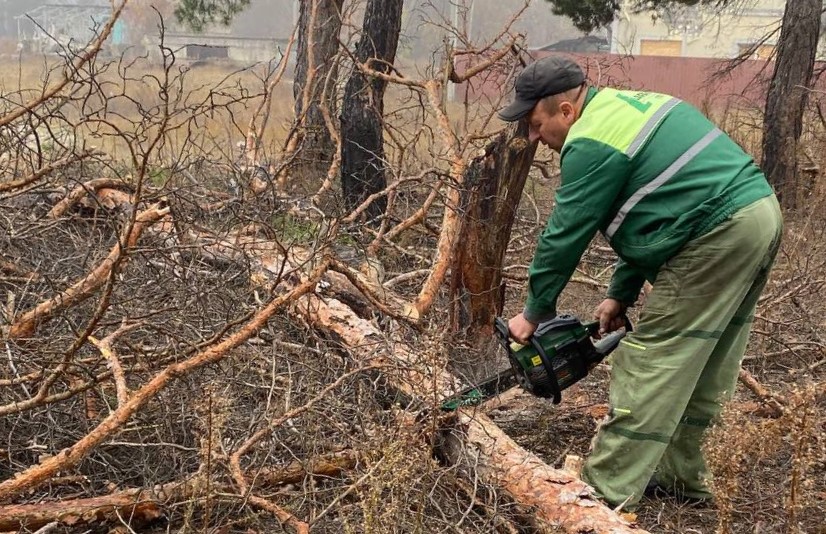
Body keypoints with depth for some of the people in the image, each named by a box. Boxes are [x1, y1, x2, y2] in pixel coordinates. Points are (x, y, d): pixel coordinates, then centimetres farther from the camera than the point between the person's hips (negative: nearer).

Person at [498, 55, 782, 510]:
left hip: (720, 235, -10)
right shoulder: (625, 107, 19)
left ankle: (605, 490, 1)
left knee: (652, 363, -4)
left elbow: (565, 235, -6)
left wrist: (535, 312, 6)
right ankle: (681, 474, 27)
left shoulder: (591, 143, -11)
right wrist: (621, 294, 20)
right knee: (701, 363, 17)